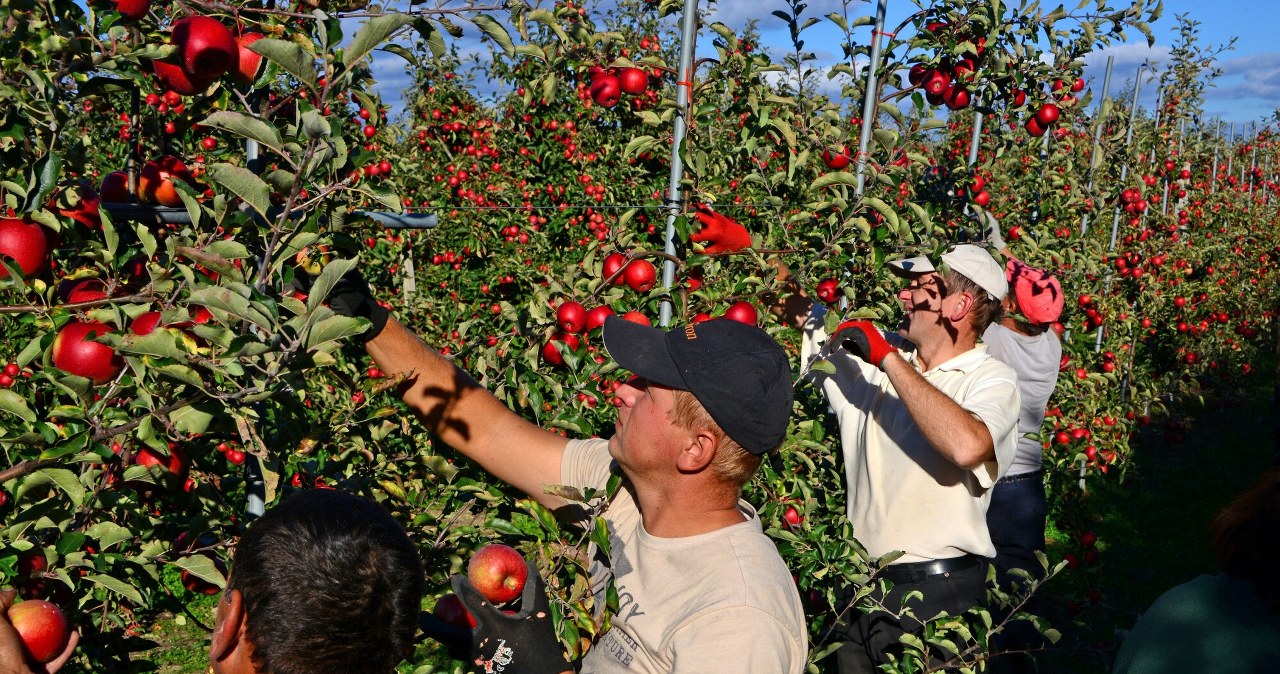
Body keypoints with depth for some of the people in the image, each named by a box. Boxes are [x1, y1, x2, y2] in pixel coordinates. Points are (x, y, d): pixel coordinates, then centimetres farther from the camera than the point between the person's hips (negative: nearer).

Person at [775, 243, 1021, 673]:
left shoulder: (992, 379, -10)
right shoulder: (877, 354, 6)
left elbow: (967, 447, -32)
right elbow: (800, 314, 16)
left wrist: (889, 359, -25)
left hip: (937, 591, -5)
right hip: (860, 586, 5)